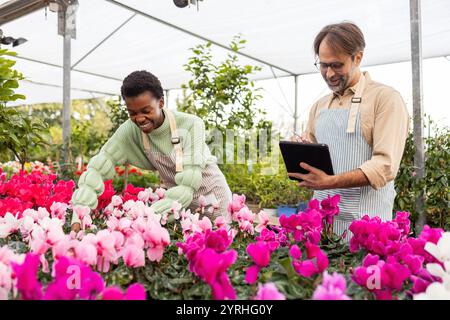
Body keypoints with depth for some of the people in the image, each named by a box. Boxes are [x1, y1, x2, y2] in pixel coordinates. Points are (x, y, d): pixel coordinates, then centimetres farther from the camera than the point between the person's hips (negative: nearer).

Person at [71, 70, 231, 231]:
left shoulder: (191, 125, -29)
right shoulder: (131, 130, -18)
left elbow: (189, 183, -34)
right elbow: (99, 166, -20)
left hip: (212, 196, -3)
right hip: (182, 200, 3)